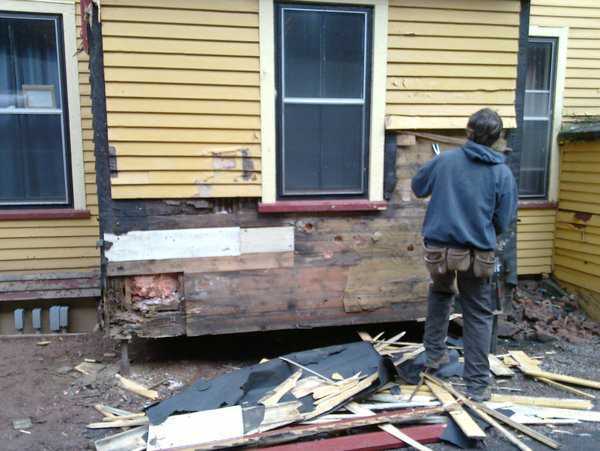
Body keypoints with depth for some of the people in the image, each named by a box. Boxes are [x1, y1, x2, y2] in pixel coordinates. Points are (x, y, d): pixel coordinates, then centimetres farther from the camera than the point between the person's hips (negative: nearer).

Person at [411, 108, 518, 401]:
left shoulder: (445, 160, -1)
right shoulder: (503, 173, -3)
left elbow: (417, 187, 15)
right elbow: (502, 223, 0)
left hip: (439, 247, 2)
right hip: (478, 253, -1)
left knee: (440, 293, 30)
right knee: (478, 316, 13)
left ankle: (435, 353, 32)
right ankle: (477, 384, 17)